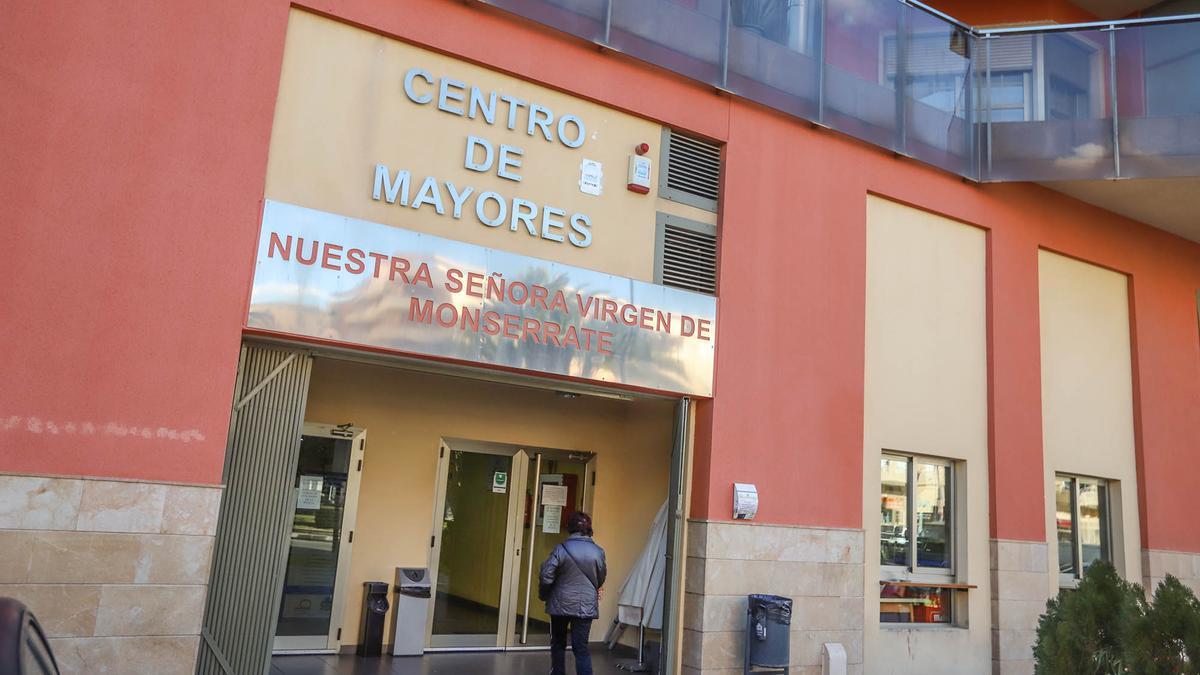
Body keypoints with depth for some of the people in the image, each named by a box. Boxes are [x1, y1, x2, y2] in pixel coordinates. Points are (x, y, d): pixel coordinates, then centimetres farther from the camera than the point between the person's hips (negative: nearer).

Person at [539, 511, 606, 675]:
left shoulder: (561, 549, -11)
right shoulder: (598, 552, -3)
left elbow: (546, 576, -11)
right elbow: (601, 579, 9)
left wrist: (543, 595, 8)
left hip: (561, 604, -1)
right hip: (586, 606, 1)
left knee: (558, 643, 17)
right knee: (581, 647, 2)